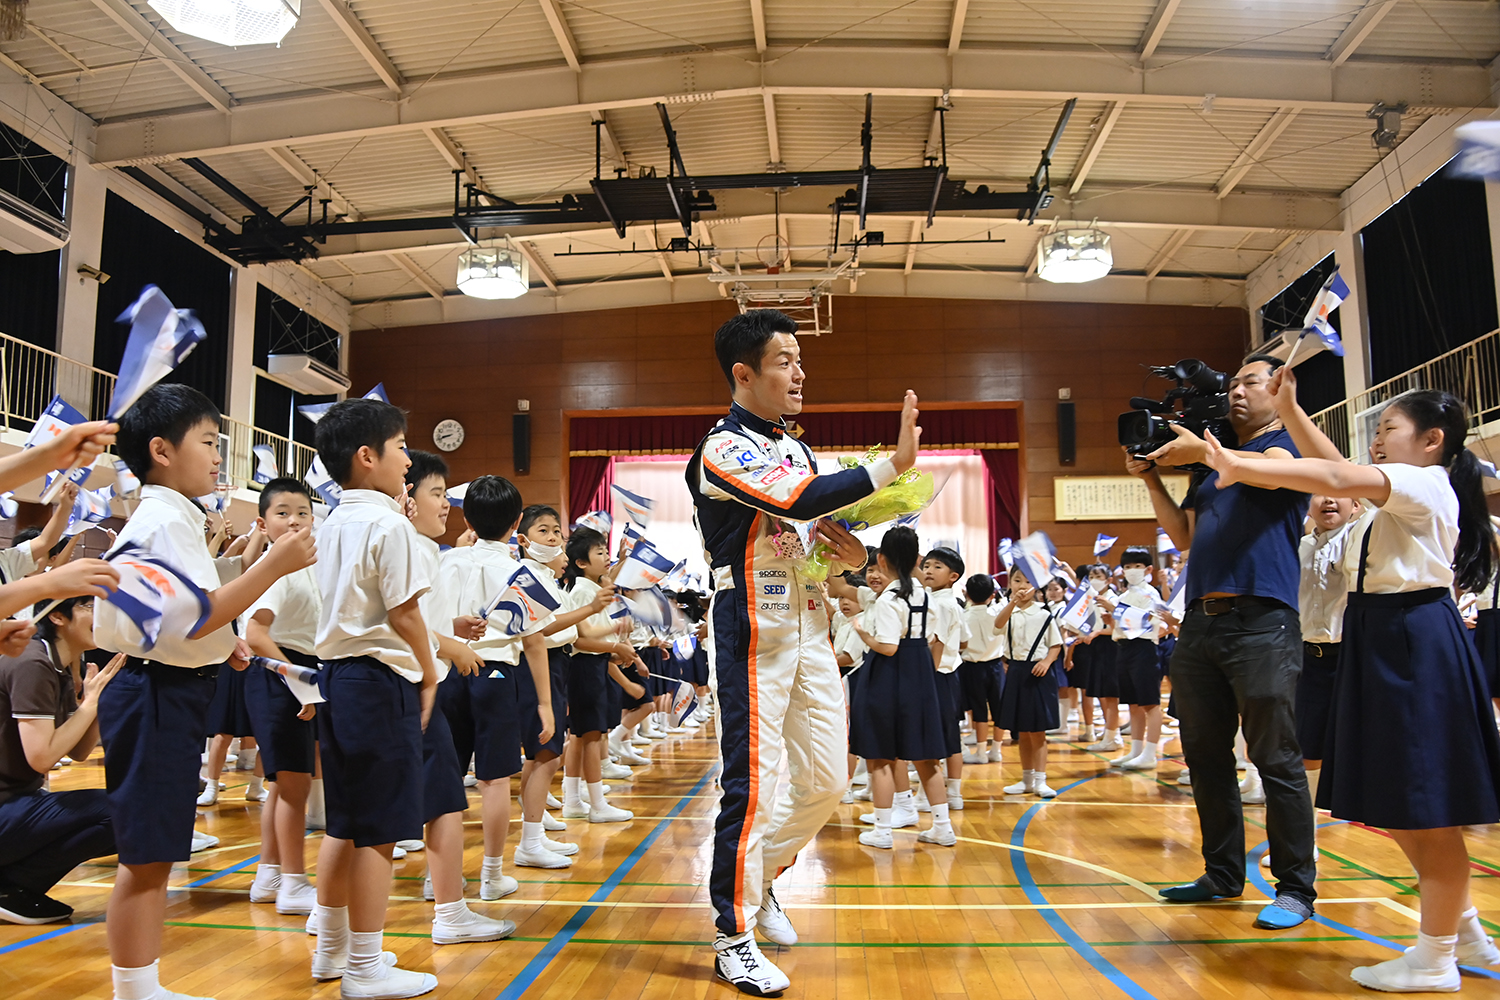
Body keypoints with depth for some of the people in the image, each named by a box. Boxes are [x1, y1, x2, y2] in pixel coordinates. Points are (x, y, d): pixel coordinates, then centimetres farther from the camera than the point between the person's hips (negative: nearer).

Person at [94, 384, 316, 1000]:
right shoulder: (167, 520, -17)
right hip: (159, 694, -11)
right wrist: (273, 565, -25)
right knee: (145, 858, -2)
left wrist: (218, 645, 21)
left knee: (154, 856, 17)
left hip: (167, 690, 11)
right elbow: (194, 617, -26)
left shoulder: (159, 517, 17)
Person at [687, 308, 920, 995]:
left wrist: (850, 556, 0)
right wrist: (892, 464, -30)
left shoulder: (795, 448, 15)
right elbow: (797, 501, -29)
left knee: (826, 781, 12)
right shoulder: (723, 449, -12)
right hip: (753, 636, -8)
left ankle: (759, 877, 34)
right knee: (752, 786, -3)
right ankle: (734, 936, 13)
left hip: (809, 631, 8)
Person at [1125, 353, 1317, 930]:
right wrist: (1150, 477, 12)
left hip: (1262, 622, -7)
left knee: (1276, 760, -3)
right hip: (1201, 623, 7)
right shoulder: (1212, 464, 23)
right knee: (1206, 757, 11)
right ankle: (1223, 875, 22)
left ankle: (1295, 888, 8)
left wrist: (1202, 450, -13)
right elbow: (1183, 536, 19)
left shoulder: (1288, 441, 5)